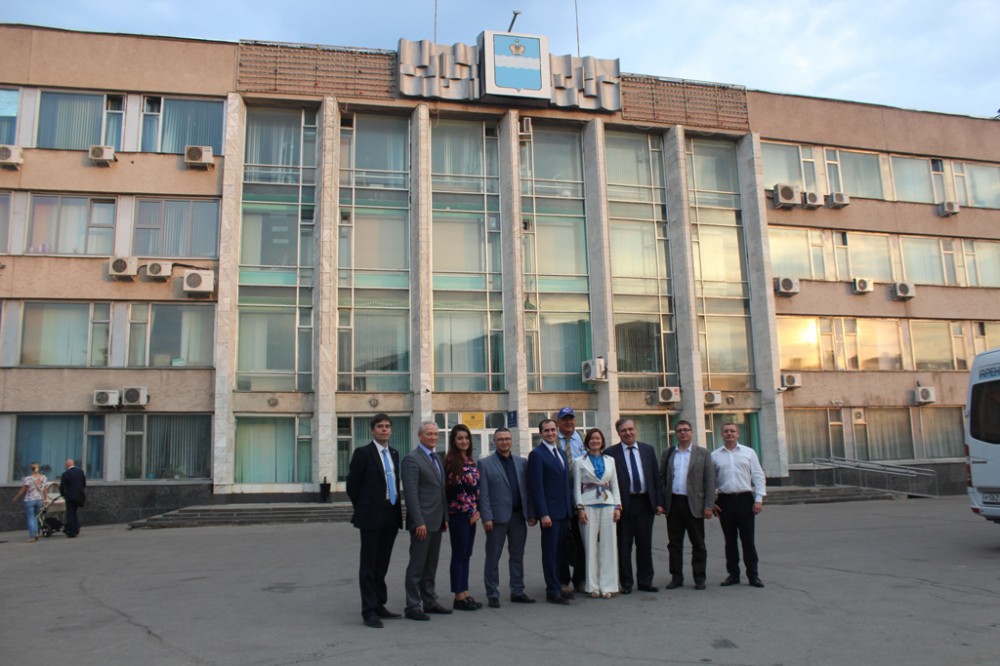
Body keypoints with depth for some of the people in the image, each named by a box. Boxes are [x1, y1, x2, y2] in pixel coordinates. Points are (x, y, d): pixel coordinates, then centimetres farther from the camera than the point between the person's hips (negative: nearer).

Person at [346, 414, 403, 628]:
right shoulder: (362, 453, -7)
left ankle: (379, 605, 23)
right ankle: (369, 611, 4)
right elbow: (352, 485, -4)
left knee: (382, 564, 14)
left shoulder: (394, 454, 12)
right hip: (372, 516, -6)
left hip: (391, 516, 6)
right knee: (369, 565, 0)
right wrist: (363, 509, 4)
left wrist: (396, 510, 14)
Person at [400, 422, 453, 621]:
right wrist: (419, 522, -20)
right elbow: (411, 493, -16)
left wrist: (445, 518, 16)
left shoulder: (438, 458, 15)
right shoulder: (412, 459, -11)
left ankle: (429, 601, 24)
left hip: (437, 521, 8)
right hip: (422, 521, -8)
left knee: (431, 566, 15)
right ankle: (412, 606, 7)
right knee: (417, 566, -1)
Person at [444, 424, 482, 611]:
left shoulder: (471, 460, 13)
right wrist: (472, 511, -9)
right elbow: (453, 488, -13)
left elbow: (476, 486, 14)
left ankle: (465, 594, 18)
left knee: (466, 555, 11)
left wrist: (477, 510, 1)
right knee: (459, 555, -1)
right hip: (458, 513, -7)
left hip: (471, 513, 7)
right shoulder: (451, 461, -10)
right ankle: (459, 597, 6)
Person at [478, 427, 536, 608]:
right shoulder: (485, 463, -1)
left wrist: (531, 513, 2)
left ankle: (517, 591, 23)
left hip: (518, 516, 4)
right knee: (493, 558, 5)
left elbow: (527, 489, 9)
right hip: (497, 517, -4)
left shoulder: (522, 462, 10)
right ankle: (492, 595, 15)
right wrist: (487, 518, -12)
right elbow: (483, 493, -5)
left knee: (517, 556, 12)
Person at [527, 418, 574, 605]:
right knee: (550, 552, 0)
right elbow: (536, 486, -14)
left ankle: (556, 587, 21)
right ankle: (553, 591, 7)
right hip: (550, 511, -7)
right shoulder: (537, 454, -9)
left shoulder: (562, 453, 15)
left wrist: (570, 508, 13)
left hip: (564, 511, 7)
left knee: (559, 551, 12)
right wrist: (543, 513, -18)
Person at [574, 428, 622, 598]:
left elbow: (615, 485, 12)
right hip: (589, 505, -2)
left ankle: (607, 585, 9)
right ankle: (593, 586, 8)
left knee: (608, 544, 1)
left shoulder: (610, 460, 11)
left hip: (608, 504, 3)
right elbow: (577, 487, 1)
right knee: (591, 545, -1)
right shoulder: (579, 462, 4)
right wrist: (580, 508, -7)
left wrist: (617, 506, 3)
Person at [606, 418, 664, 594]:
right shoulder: (611, 453, -3)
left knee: (645, 544, 10)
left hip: (646, 502, 3)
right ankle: (626, 583, 14)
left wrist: (659, 502, 5)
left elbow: (656, 477, 9)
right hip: (624, 504, -3)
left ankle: (645, 581, 21)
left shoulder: (648, 450, 8)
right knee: (624, 545, 4)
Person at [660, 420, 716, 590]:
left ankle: (699, 578, 16)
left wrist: (708, 506, -7)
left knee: (698, 543, 5)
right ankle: (676, 577, 16)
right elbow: (662, 478, 11)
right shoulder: (668, 453, 11)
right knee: (674, 543, 7)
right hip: (673, 504, 2)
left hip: (694, 504, -2)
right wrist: (660, 502, 1)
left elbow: (710, 480, 0)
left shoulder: (702, 453, 4)